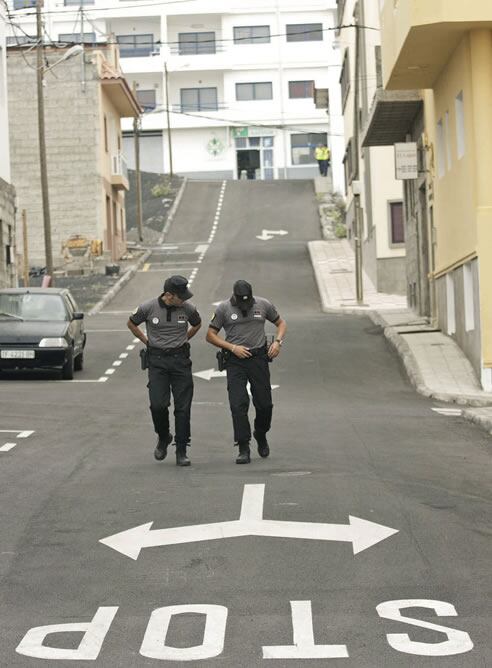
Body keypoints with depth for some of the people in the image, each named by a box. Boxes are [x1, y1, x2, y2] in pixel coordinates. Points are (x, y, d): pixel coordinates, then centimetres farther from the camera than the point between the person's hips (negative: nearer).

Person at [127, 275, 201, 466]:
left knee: (183, 407, -2)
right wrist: (147, 341, 8)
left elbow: (197, 324, 19)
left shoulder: (187, 308, -4)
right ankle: (163, 438, 18)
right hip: (157, 360, -1)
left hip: (180, 359, 1)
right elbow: (131, 323, 10)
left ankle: (181, 452, 6)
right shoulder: (148, 307, -9)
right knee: (158, 404, -11)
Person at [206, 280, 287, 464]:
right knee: (238, 404, -10)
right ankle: (243, 449, -6)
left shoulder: (263, 305, 4)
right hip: (235, 361, -2)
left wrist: (278, 342, -2)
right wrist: (233, 347, -10)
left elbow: (281, 323, 17)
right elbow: (210, 335, 2)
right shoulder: (223, 308, -2)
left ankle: (261, 435, 34)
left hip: (259, 358, 2)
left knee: (264, 404, 5)